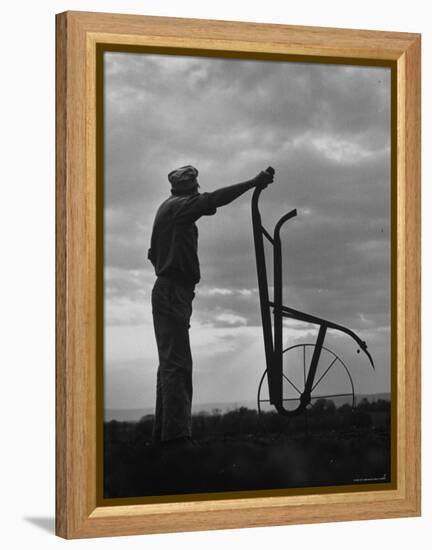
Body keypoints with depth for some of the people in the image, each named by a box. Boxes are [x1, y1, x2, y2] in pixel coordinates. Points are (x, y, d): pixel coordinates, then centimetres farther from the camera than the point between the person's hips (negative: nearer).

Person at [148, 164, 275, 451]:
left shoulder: (168, 209, 22)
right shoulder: (179, 206, -9)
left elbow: (154, 254, 30)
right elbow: (214, 199, -26)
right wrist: (254, 182, -33)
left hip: (166, 291, 11)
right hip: (173, 293, -11)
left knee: (171, 363, 13)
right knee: (176, 364, -16)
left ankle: (164, 433, 17)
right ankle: (176, 435, -22)